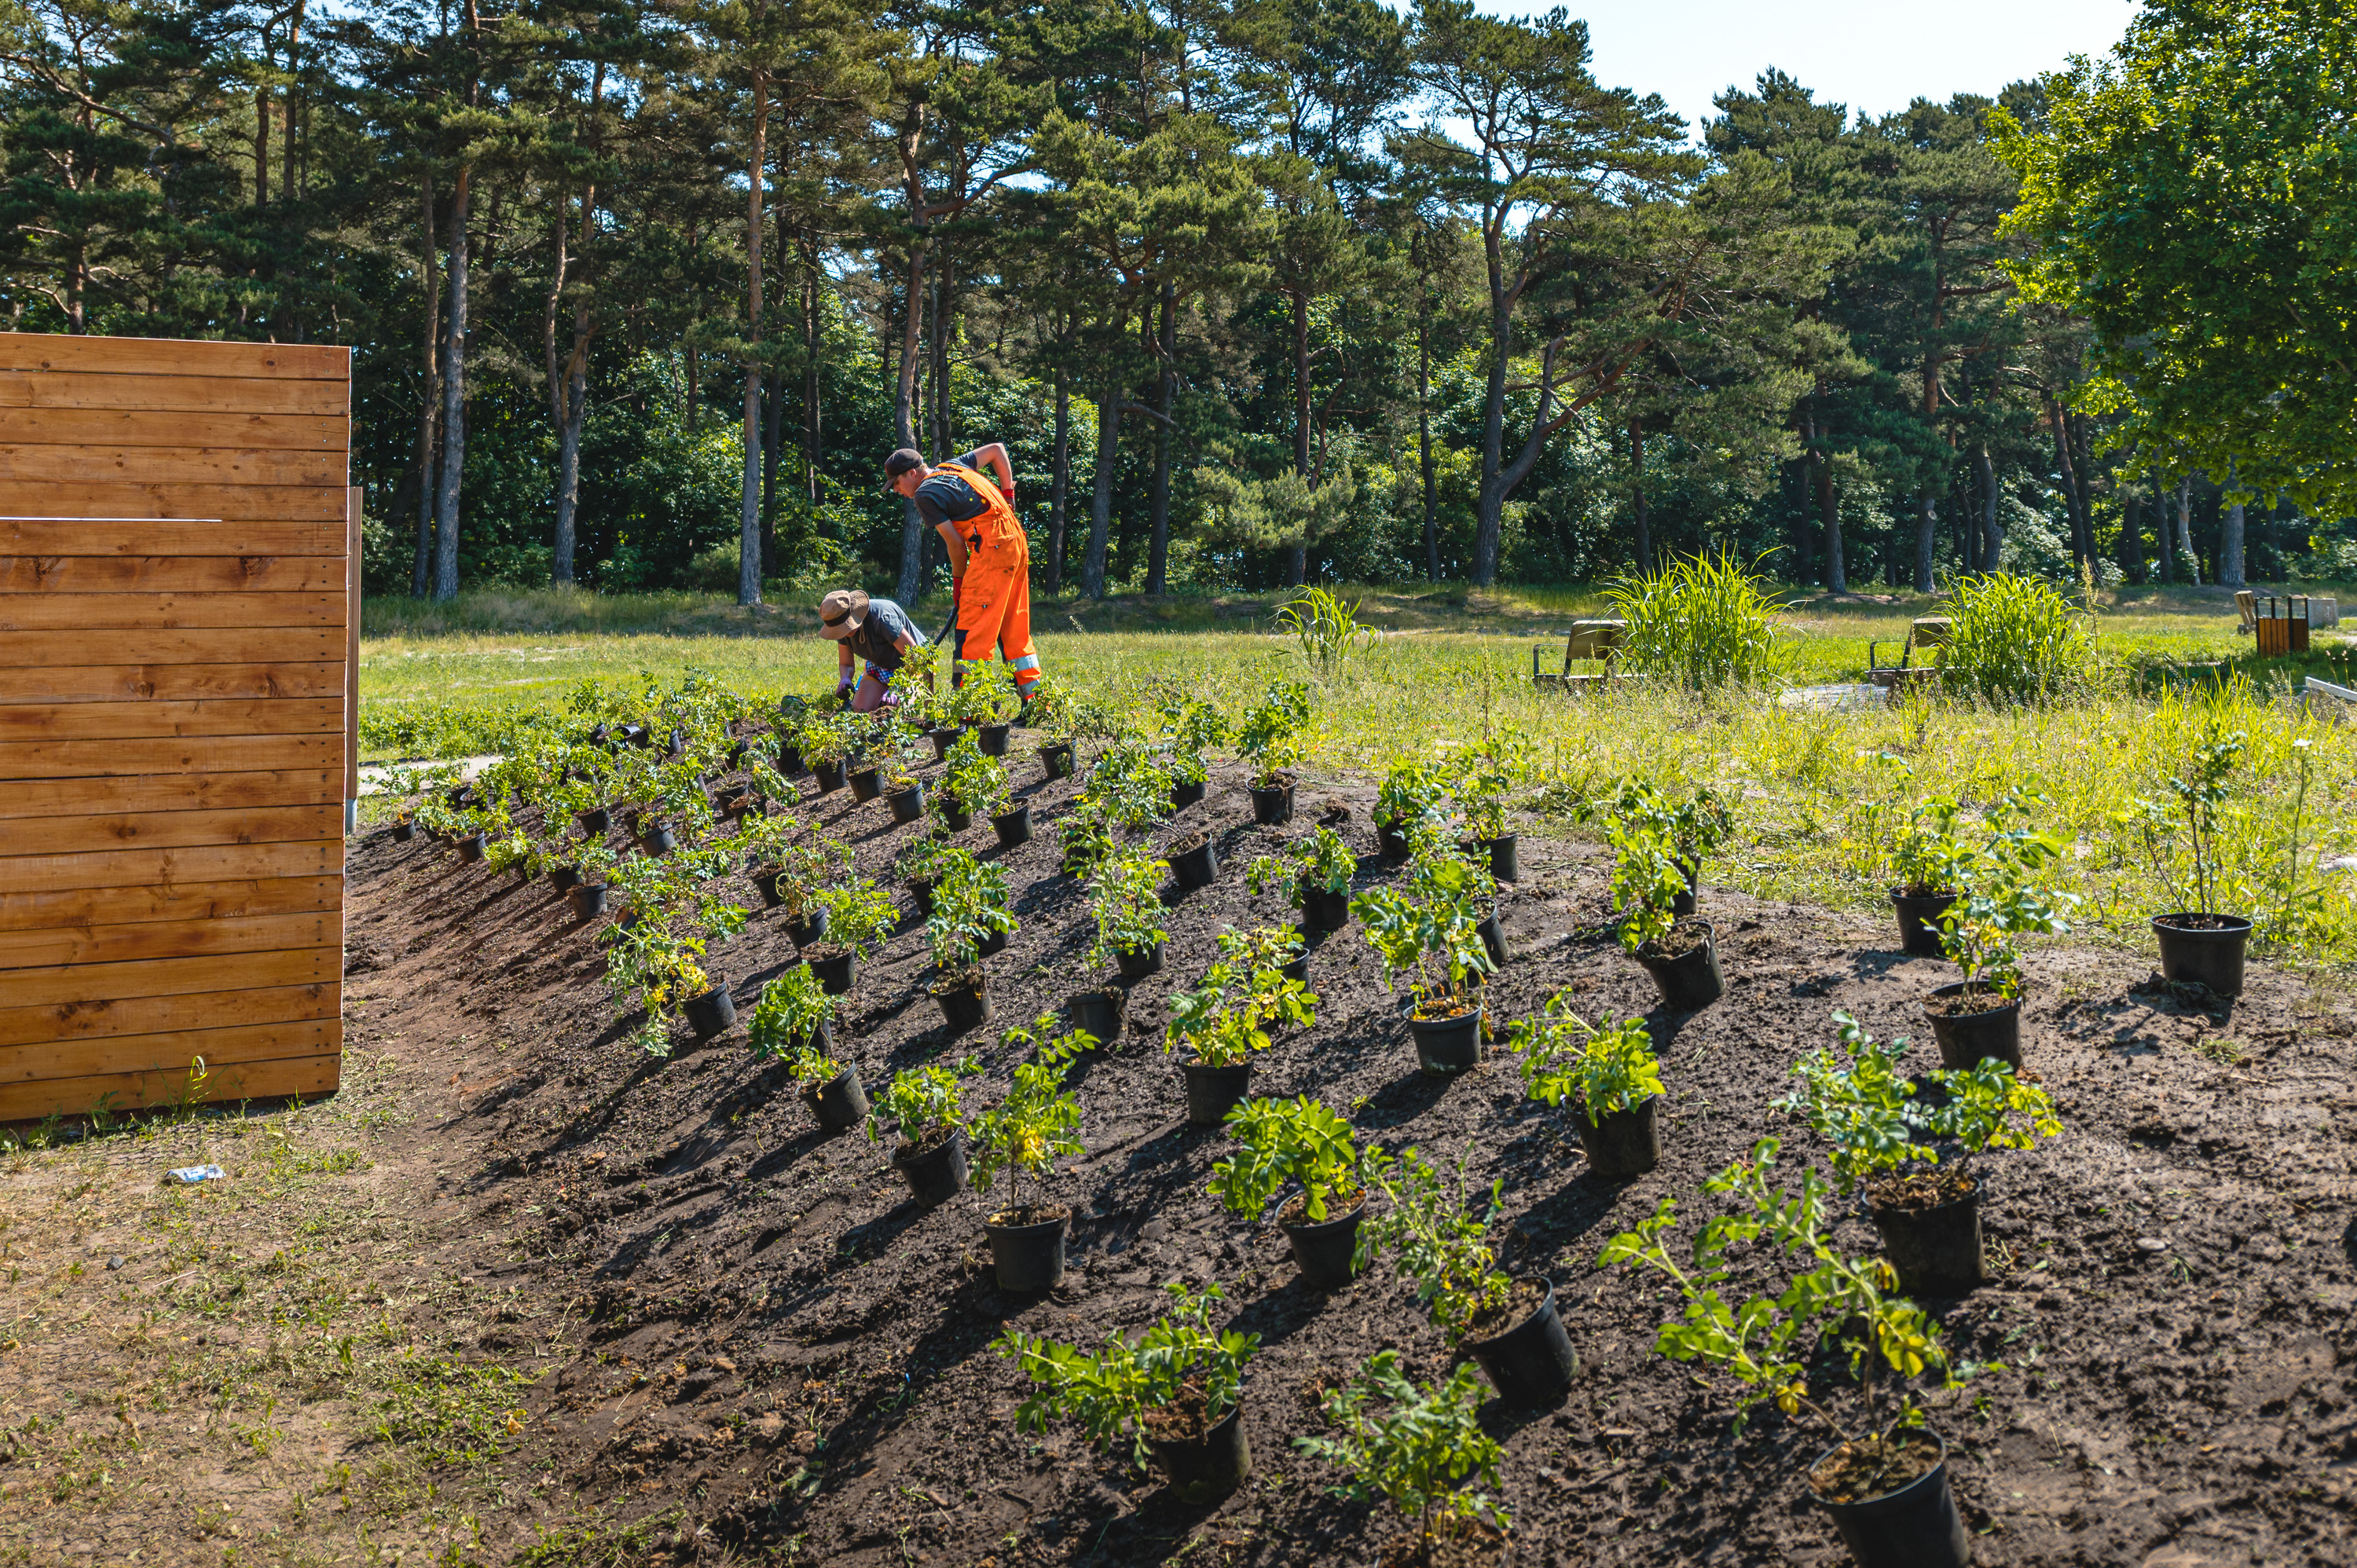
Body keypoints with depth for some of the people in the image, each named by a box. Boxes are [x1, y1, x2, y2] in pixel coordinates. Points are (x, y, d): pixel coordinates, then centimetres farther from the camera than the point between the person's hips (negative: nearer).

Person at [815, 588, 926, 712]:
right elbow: (846, 664, 0)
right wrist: (845, 679, -24)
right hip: (878, 666, 6)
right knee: (860, 711, -10)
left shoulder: (883, 618, -35)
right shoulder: (841, 624, -14)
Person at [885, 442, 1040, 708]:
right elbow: (997, 450, 26)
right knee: (1014, 630, 14)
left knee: (971, 629, -10)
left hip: (992, 547, -9)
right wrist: (1007, 494, 21)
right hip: (1017, 542, 9)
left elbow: (956, 544, -5)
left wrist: (958, 581, 8)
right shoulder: (952, 466, 19)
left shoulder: (924, 494, -5)